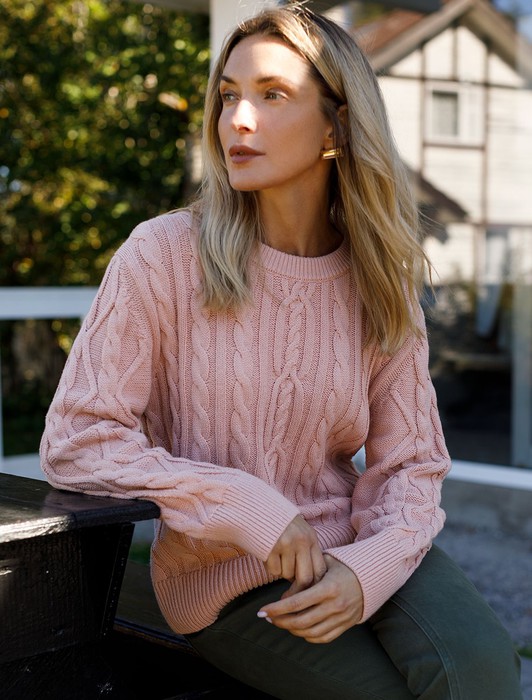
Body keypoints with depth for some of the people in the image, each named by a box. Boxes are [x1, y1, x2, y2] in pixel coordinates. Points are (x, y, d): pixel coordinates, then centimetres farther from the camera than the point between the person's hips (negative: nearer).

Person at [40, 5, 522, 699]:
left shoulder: (379, 283, 0)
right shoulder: (165, 255, -10)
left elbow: (410, 464, 1)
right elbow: (76, 441, -12)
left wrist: (368, 567, -21)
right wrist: (249, 510, -20)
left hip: (357, 549, 3)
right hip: (224, 576, -3)